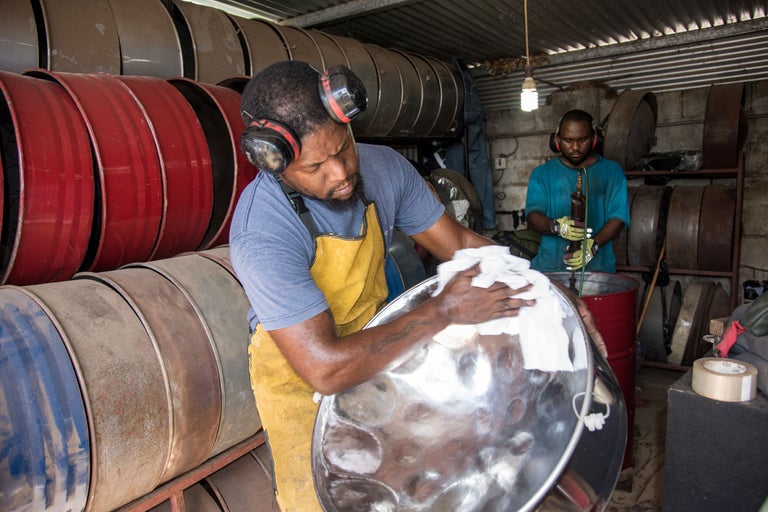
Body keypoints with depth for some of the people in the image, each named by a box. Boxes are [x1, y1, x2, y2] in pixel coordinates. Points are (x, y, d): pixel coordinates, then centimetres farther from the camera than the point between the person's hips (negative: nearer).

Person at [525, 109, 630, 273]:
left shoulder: (612, 171, 11)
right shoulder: (542, 173, 11)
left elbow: (618, 218, 2)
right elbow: (533, 217, 0)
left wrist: (593, 245, -16)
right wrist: (557, 226, -22)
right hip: (550, 264, 1)